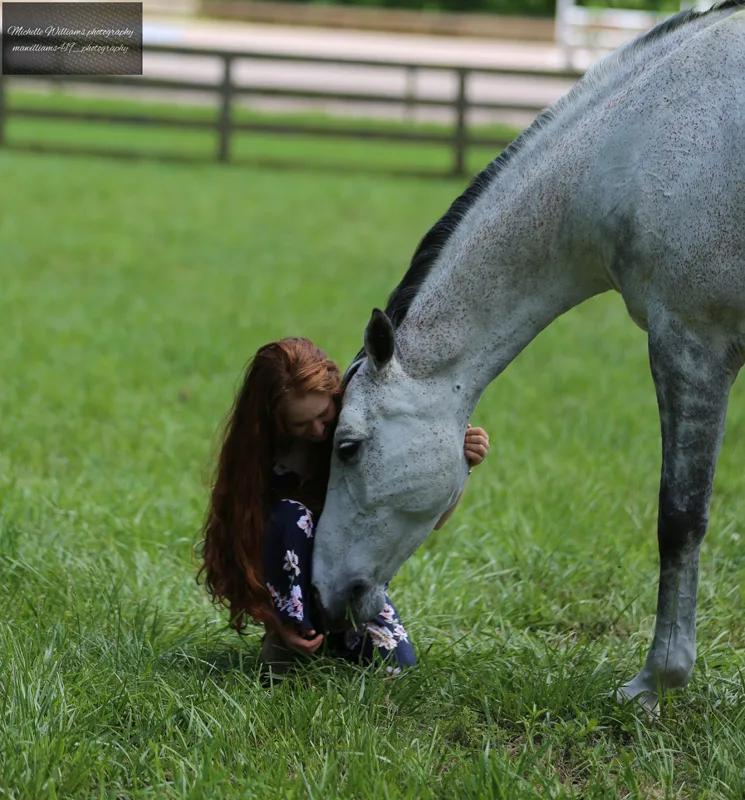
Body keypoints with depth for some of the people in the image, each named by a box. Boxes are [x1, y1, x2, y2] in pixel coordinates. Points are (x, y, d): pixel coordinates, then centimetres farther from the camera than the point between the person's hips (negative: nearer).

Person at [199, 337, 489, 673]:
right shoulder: (258, 454, -18)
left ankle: (331, 631, 10)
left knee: (394, 662, -23)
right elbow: (242, 551, -17)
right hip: (289, 587, -2)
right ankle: (282, 646, -17)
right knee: (289, 517, -33)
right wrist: (276, 623, -27)